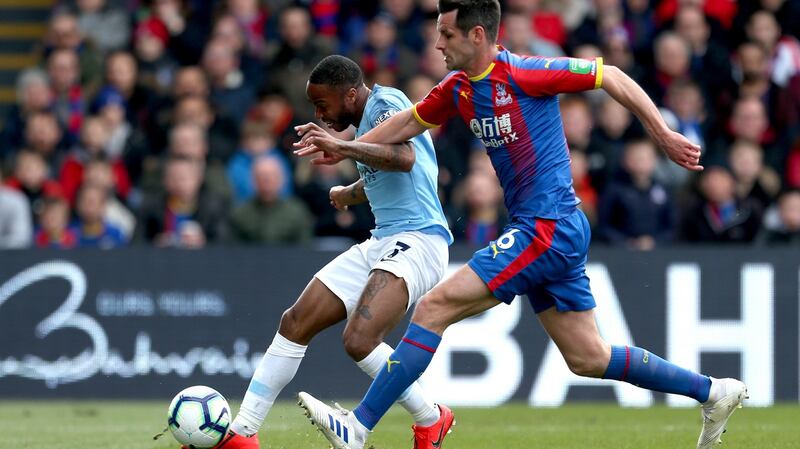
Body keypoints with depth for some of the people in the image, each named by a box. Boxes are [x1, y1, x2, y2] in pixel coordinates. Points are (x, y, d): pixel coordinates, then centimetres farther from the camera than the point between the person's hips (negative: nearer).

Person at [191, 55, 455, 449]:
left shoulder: (386, 103, -10)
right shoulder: (366, 120, 19)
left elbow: (404, 158, -30)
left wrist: (340, 146, -32)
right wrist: (350, 193, 56)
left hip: (417, 240, -10)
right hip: (380, 243, 10)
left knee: (359, 340, -27)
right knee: (295, 323, 3)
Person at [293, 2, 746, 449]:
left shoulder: (522, 74, -14)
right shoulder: (459, 88, 10)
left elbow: (611, 76, -8)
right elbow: (411, 121, 27)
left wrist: (664, 136, -7)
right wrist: (345, 148, 20)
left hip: (549, 228, -9)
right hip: (546, 232, 9)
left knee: (435, 307, -13)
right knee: (588, 358, 12)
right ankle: (713, 391, 20)